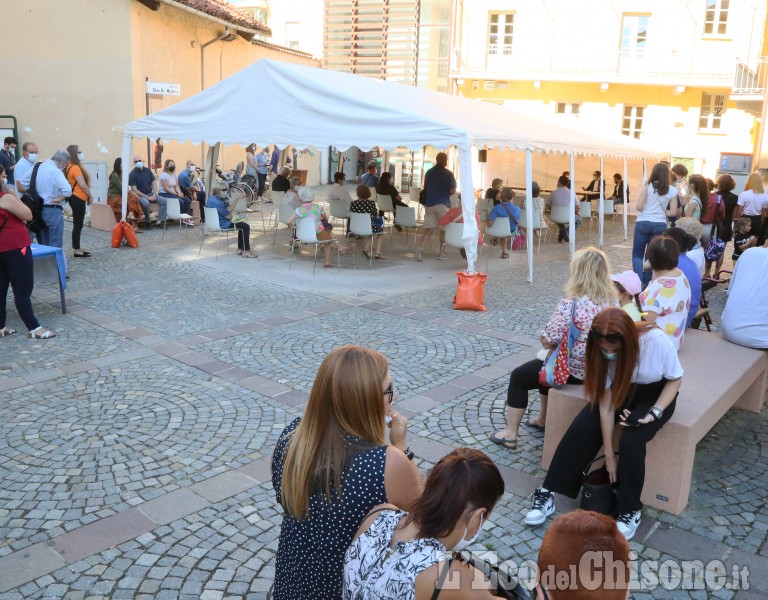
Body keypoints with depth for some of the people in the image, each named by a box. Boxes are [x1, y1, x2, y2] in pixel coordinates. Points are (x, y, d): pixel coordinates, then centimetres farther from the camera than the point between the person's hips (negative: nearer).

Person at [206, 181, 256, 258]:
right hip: (221, 225, -11)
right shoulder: (219, 202, -26)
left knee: (242, 224, 23)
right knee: (246, 226, -6)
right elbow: (229, 216, -19)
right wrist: (228, 204, -5)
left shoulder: (211, 198, 7)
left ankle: (240, 249, 23)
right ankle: (246, 252, -4)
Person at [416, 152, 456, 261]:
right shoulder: (448, 174, -6)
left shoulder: (429, 172, 9)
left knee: (429, 229, 3)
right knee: (444, 229, 9)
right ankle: (441, 253, 12)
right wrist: (445, 192, 10)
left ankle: (420, 247, -19)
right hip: (443, 204, -4)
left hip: (429, 204, 4)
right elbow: (452, 191, -9)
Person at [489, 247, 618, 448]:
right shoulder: (613, 300, -3)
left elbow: (547, 340, -22)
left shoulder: (570, 303, -26)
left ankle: (510, 435, 18)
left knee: (518, 377, 13)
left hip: (574, 370, -8)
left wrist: (544, 338, 1)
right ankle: (543, 419, 46)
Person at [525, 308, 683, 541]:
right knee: (580, 430, -19)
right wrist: (609, 454, -19)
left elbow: (675, 379, -13)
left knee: (630, 441, -28)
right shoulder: (603, 350, -24)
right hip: (621, 390, 3)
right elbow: (606, 401, -21)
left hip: (655, 394, -2)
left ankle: (630, 510, -5)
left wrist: (655, 412, -26)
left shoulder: (657, 341, -33)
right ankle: (547, 494, -9)